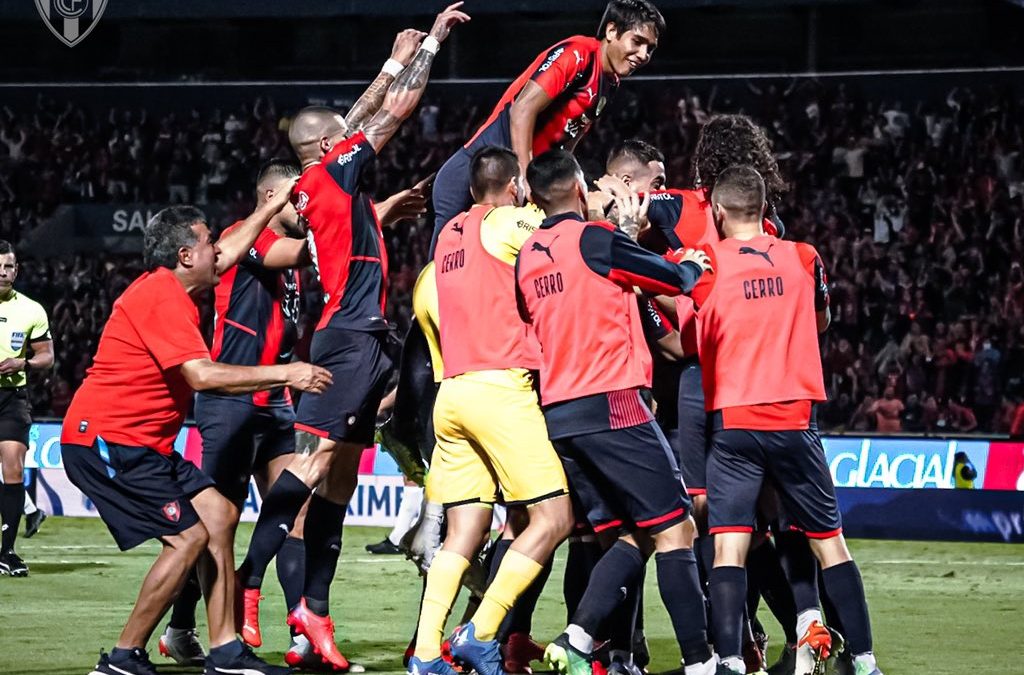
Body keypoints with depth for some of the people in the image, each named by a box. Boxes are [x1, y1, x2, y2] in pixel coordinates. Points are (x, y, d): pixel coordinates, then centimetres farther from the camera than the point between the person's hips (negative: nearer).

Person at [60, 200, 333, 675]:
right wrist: (284, 374, -21)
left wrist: (275, 204, 35)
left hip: (143, 445, 10)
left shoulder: (168, 287, 12)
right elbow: (203, 375, -26)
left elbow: (230, 253, 31)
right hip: (104, 441, -10)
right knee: (190, 536, -14)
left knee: (217, 514, 5)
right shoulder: (161, 298, -18)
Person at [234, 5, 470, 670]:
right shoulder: (332, 171, -3)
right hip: (351, 335, -10)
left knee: (338, 479, 7)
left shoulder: (322, 185, 17)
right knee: (314, 460, -16)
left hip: (361, 339, 10)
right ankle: (249, 584, -22)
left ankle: (315, 607, 7)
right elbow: (397, 112, 0)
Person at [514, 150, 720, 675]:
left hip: (556, 413, 7)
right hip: (611, 405, -7)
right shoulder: (594, 239, -7)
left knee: (635, 537, 11)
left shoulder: (527, 256, 13)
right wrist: (693, 262, 23)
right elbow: (675, 280, 1)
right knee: (675, 529, -4)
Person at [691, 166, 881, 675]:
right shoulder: (804, 259, 6)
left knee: (728, 548, -5)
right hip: (795, 420, 2)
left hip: (733, 422, -2)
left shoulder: (707, 264, -2)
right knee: (828, 543, 11)